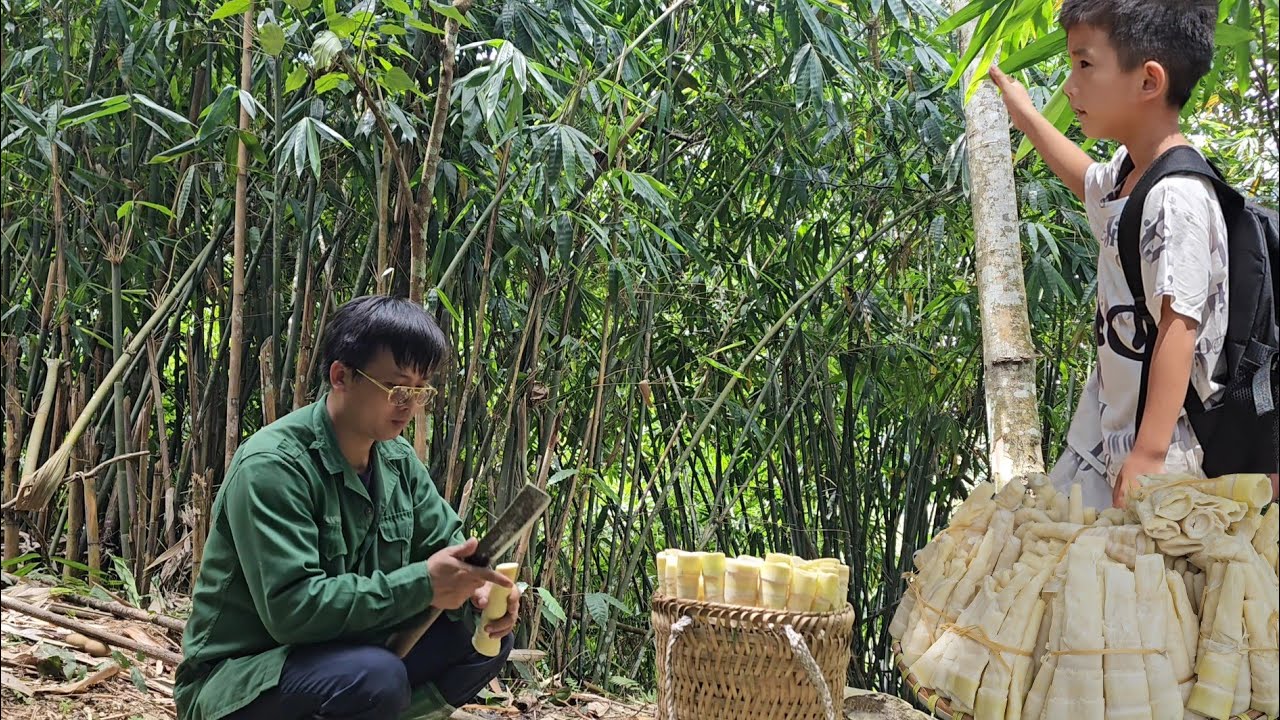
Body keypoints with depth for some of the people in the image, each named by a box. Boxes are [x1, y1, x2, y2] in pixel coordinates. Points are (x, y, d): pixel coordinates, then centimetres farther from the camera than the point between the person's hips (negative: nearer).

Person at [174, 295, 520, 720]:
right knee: (375, 676, -35)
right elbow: (290, 607, -31)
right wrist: (422, 585, -32)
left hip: (346, 653, 8)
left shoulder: (397, 458, 2)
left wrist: (475, 583, -15)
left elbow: (447, 541, 10)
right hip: (236, 679, -8)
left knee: (486, 635, -6)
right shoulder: (272, 466, -23)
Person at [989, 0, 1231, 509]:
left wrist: (1148, 457, -30)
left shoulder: (1176, 199, -24)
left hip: (1158, 448, -10)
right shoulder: (1126, 169, 7)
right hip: (1102, 428, 10)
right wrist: (1027, 118, 41)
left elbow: (1179, 326, -28)